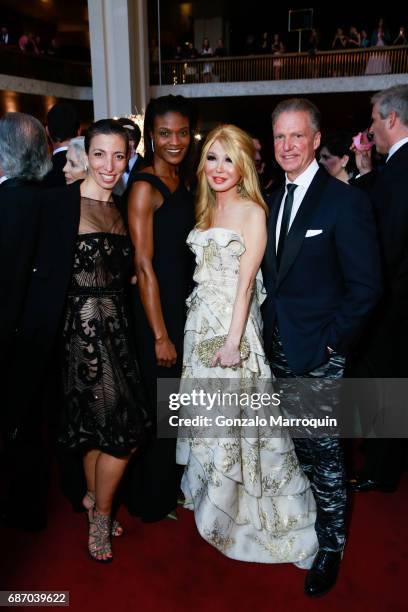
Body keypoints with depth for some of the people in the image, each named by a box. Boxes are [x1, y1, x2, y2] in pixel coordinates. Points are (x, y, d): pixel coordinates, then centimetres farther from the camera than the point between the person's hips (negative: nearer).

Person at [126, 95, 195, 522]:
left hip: (186, 302, 8)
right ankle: (152, 500, 31)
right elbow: (144, 266, -18)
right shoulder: (145, 187, -15)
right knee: (160, 403, 7)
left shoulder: (180, 181, 10)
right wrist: (160, 335, -18)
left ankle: (171, 485, 43)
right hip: (158, 309, -8)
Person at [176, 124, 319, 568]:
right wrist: (204, 329, 6)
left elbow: (245, 283, -15)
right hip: (202, 322, 7)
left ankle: (248, 509, 27)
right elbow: (200, 272, 11)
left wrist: (232, 341, -19)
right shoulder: (205, 209, 12)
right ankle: (212, 495, 39)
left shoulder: (252, 211, -9)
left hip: (234, 324, -6)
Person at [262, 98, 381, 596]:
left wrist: (330, 341, -14)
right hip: (279, 349, 6)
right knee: (298, 443, 19)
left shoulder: (346, 201, -11)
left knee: (324, 451, 6)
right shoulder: (274, 199, 10)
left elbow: (365, 287, -12)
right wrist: (271, 326, 5)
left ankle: (330, 546, 27)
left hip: (319, 354, -6)